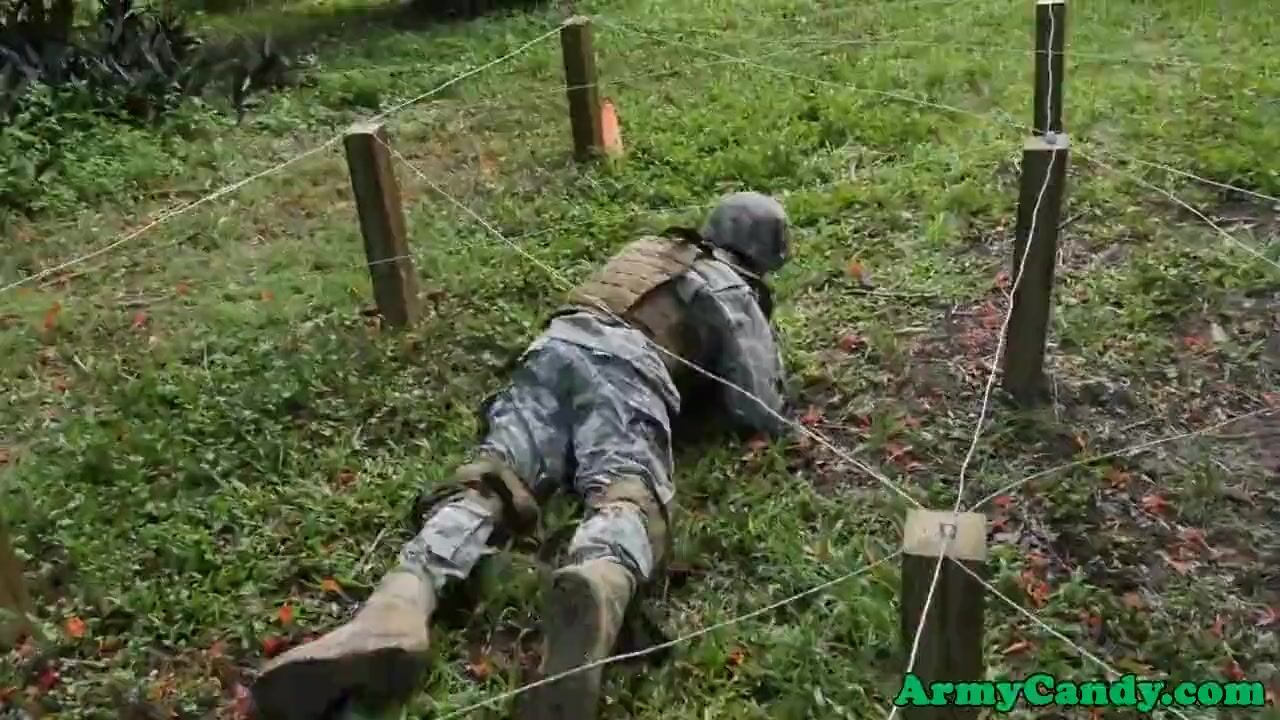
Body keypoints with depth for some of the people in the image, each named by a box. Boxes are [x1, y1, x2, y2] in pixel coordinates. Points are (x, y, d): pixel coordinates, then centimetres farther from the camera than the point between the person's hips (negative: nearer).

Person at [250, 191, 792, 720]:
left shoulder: (648, 247, 39)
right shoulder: (735, 294, 22)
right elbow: (762, 415, 14)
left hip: (555, 346, 5)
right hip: (626, 363, -4)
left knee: (485, 483, -15)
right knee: (627, 495, -28)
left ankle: (399, 605, -43)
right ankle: (598, 588, -63)